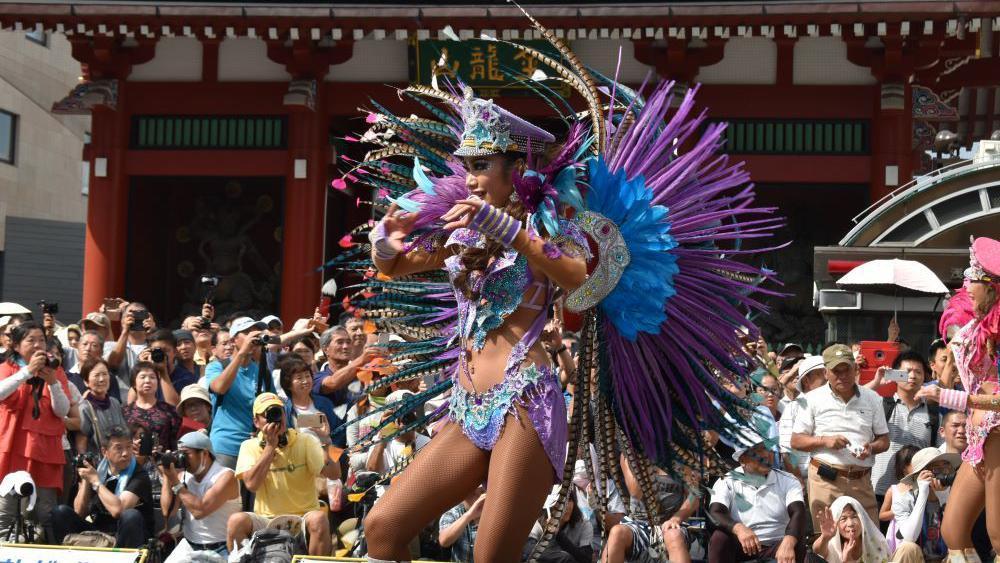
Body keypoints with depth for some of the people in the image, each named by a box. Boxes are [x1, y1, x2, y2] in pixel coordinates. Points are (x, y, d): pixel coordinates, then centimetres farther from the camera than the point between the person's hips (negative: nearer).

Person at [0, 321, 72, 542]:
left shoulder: (56, 372, 13)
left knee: (46, 515, -1)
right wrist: (28, 371, -21)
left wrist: (52, 381, -12)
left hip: (45, 451, 2)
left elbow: (62, 411, 2)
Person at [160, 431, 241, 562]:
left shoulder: (226, 476, -14)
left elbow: (199, 511, -23)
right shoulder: (183, 475, 4)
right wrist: (166, 478, -6)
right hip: (188, 546, 6)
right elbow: (168, 511, -1)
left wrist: (175, 483, -18)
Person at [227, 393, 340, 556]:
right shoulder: (249, 447, 3)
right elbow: (251, 484, -13)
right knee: (236, 521, -28)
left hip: (302, 520, 0)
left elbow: (334, 474, -10)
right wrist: (270, 446, -13)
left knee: (318, 518, -33)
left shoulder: (305, 441, 0)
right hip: (265, 520, 0)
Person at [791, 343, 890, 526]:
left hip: (861, 482, 2)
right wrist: (824, 441, -11)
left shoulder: (872, 398, 12)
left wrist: (871, 448, -6)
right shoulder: (813, 399, 5)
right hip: (825, 481, -2)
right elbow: (796, 441, 5)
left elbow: (884, 440, 16)